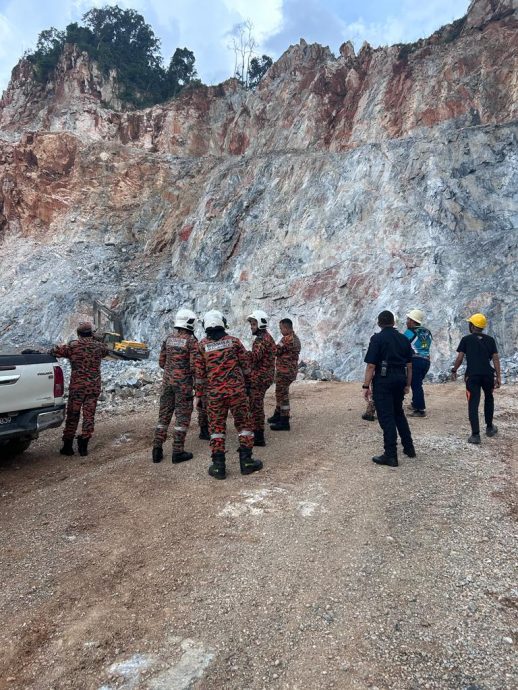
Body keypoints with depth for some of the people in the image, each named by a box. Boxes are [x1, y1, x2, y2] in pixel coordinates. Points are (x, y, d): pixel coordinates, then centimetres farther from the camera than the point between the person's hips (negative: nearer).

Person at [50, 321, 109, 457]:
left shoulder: (73, 346, -4)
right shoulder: (99, 346, 4)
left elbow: (54, 351, -6)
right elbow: (107, 351, 25)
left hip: (77, 385, -1)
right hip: (94, 386, 2)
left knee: (72, 415, 8)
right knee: (89, 415, 7)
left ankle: (68, 446, 13)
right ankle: (83, 445, 6)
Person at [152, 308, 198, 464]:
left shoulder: (168, 338, 6)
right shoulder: (192, 341, -12)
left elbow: (161, 362, 9)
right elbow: (194, 365, -16)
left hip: (167, 381, 6)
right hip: (183, 382, -5)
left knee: (164, 414, 12)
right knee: (183, 416, 3)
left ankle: (157, 450, 13)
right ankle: (178, 452, 5)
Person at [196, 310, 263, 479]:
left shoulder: (202, 345, 1)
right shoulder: (234, 341, 1)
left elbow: (199, 373, 3)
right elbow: (245, 365, 5)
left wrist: (199, 394, 11)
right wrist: (247, 383, 18)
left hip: (214, 393, 1)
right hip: (237, 389, 0)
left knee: (217, 427, 8)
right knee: (243, 424, 9)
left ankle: (218, 466, 7)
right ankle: (246, 461, 11)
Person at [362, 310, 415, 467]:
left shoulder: (377, 338, -9)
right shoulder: (404, 339, 9)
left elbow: (371, 365, -14)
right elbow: (409, 365, 11)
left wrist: (366, 386, -11)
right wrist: (407, 384, 19)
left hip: (383, 379, -6)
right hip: (400, 378, 6)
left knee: (386, 417, -1)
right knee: (398, 413, 23)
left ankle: (391, 456, 2)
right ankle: (409, 448, 30)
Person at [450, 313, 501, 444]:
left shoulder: (466, 339, 0)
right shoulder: (490, 340, 7)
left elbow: (460, 358, -4)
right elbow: (495, 358, 3)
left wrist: (454, 370, 9)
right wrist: (498, 376, 4)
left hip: (472, 375, -3)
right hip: (488, 374, 3)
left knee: (473, 404, -2)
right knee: (489, 399, 25)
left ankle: (475, 435, -8)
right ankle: (489, 428, 36)